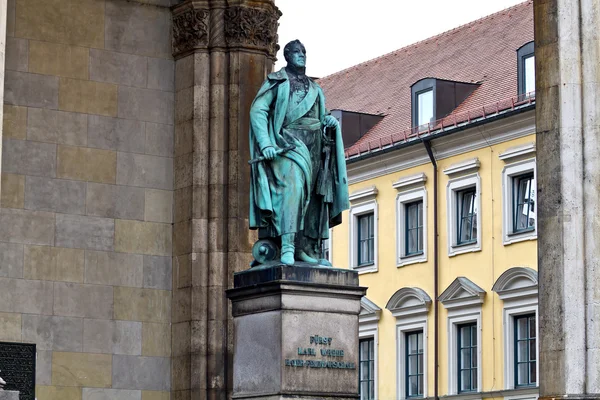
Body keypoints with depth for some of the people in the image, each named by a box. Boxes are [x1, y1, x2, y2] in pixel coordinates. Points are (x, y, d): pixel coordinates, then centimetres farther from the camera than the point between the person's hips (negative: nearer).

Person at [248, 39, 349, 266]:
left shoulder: (314, 88, 25)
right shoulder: (278, 81, 6)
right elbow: (258, 110, -4)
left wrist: (329, 122, 3)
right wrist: (265, 143, -18)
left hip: (314, 144, 7)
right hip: (288, 141, -7)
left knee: (313, 195, 0)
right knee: (293, 183, -26)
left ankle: (306, 248, 1)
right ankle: (287, 246, -37)